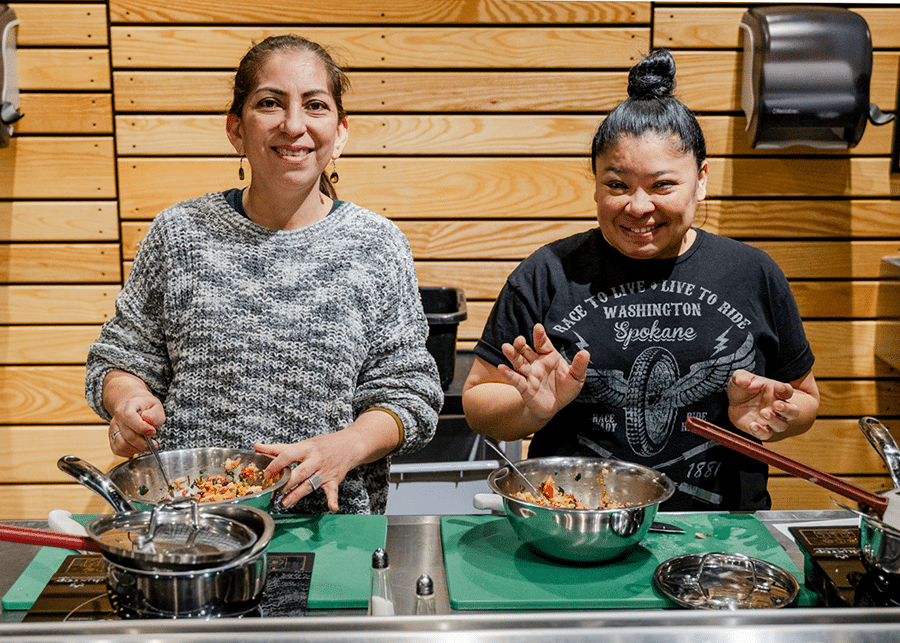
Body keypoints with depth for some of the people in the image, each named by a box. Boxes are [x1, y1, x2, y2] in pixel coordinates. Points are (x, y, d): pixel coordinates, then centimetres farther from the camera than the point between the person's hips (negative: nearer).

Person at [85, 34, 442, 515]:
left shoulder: (379, 246, 2)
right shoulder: (179, 233, 5)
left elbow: (409, 393, 3)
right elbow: (122, 355, 14)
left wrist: (345, 448, -15)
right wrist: (130, 402, -8)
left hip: (330, 518, -2)